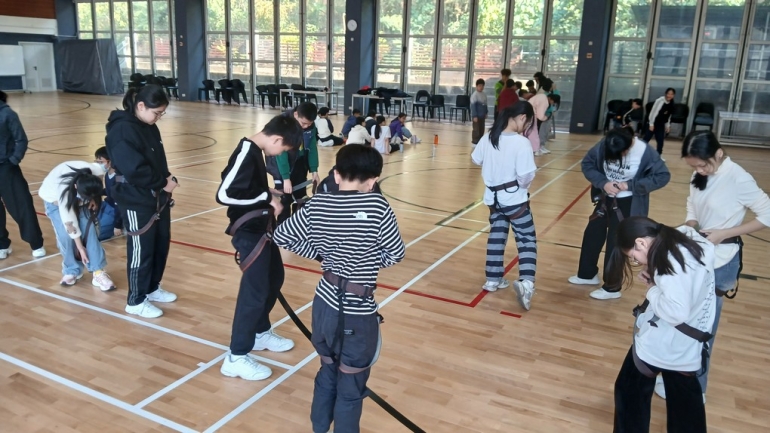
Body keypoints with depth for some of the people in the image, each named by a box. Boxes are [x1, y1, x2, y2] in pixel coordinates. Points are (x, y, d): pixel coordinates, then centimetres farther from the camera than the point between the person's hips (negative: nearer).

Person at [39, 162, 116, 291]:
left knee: (89, 227, -13)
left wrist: (93, 198, -19)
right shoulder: (64, 193, -41)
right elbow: (70, 224, -29)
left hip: (77, 195, 3)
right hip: (54, 198, -3)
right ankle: (72, 271, 5)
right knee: (65, 234, -17)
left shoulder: (97, 171, -35)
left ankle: (98, 272, -10)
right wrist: (80, 248, -21)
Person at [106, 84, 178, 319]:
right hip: (136, 202, -9)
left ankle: (152, 288, 35)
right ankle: (136, 301, 17)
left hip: (158, 198, 9)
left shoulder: (149, 127, 9)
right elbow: (134, 170, -27)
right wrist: (163, 183, -16)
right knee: (141, 249, 1)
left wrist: (167, 179, -3)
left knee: (161, 244, 17)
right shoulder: (122, 130, -20)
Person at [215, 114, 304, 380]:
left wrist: (269, 202, 3)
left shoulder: (255, 151, 7)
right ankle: (236, 357, 7)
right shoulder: (246, 154, -22)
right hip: (249, 233, -10)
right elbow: (224, 194, -29)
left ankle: (260, 332, 39)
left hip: (260, 229, 10)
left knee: (274, 278, 22)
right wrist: (267, 198, -21)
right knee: (254, 291, -5)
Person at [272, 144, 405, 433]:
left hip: (324, 304, 6)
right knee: (351, 388, 13)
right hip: (357, 313, -5)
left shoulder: (317, 205, -3)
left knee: (328, 372, 27)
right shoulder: (377, 206, -15)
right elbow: (396, 253, -7)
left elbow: (281, 236, 8)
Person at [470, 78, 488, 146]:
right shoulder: (474, 95, -15)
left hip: (482, 115, 8)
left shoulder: (484, 95, 9)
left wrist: (486, 113, 16)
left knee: (482, 129, 12)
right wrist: (474, 116, -19)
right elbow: (473, 106, -17)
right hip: (477, 116, -8)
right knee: (476, 129, -3)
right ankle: (475, 142, 6)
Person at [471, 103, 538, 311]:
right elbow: (526, 176, -22)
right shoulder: (521, 143, -21)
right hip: (514, 198, -6)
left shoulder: (489, 137, -3)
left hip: (494, 196, 6)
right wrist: (523, 185, -1)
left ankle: (493, 279, 27)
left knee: (496, 236, 20)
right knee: (527, 240, 3)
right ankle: (526, 282, -14)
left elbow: (476, 159, 12)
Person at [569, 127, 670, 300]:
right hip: (606, 199, 5)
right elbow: (587, 164, -3)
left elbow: (663, 176, -15)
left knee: (616, 244, 2)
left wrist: (631, 185, -23)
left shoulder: (645, 152, -23)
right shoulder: (603, 146, -14)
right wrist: (603, 183, -19)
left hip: (628, 205, -5)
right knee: (592, 235, 16)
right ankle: (588, 275, 39)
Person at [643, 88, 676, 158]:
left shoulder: (671, 104, 4)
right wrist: (651, 124, -16)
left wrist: (668, 125, 11)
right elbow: (653, 112, -15)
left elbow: (669, 115, 13)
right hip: (654, 123, -6)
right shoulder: (660, 100, -16)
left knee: (660, 140, 8)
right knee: (646, 138, -3)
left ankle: (658, 155, 18)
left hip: (661, 124, 6)